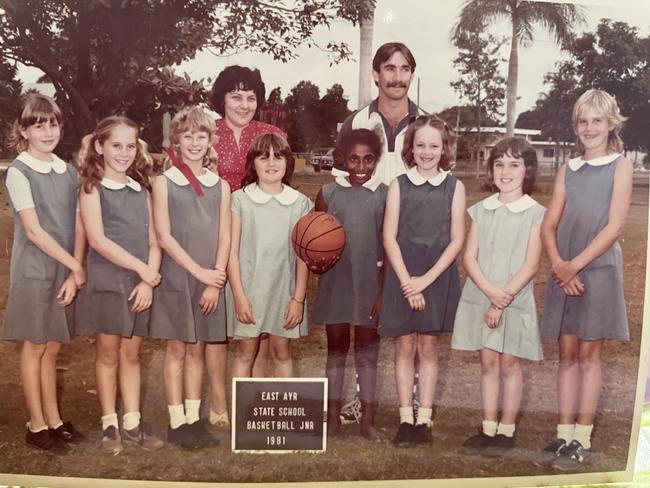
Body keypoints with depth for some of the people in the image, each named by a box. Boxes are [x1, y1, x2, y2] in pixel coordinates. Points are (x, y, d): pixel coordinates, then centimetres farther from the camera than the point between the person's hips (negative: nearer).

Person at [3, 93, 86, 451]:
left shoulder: (69, 171, 7)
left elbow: (78, 226, 4)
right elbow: (34, 231, -14)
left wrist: (74, 273, -6)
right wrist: (75, 266, -13)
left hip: (65, 271, 5)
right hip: (34, 271, -5)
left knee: (52, 347, 13)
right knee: (35, 347, 5)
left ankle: (54, 420, 24)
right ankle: (36, 425, 16)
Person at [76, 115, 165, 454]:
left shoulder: (142, 190, 11)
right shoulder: (93, 188, -2)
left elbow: (153, 241, 6)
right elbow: (97, 239, -13)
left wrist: (148, 280, -8)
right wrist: (142, 269, -13)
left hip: (141, 284, 4)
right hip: (106, 283, -4)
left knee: (131, 354, 10)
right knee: (108, 353, 5)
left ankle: (132, 423, 19)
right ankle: (109, 424, 17)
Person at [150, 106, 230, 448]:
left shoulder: (220, 186, 7)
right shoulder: (164, 183, -1)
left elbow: (224, 238, 2)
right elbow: (164, 236, -7)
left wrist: (214, 282, -7)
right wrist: (198, 271, -12)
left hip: (210, 280, 3)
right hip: (176, 276, -2)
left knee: (197, 349, 9)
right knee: (176, 349, 3)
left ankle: (193, 419, 17)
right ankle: (176, 422, 11)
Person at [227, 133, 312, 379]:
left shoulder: (300, 203, 1)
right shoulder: (240, 199, -3)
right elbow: (232, 251, -4)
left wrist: (298, 298, -2)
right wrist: (239, 296, -9)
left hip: (284, 289, 1)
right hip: (248, 287, -1)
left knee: (281, 352, 11)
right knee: (245, 351, 7)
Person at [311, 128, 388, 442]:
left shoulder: (385, 196, -3)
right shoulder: (328, 193, 0)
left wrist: (384, 292, -5)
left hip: (370, 284, -1)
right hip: (335, 283, 1)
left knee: (367, 351, 10)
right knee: (336, 350, 12)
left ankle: (367, 419, 21)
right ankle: (332, 416, 24)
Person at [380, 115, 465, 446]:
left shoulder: (454, 188, 3)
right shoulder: (399, 186, 2)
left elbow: (457, 240, -2)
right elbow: (389, 237, -2)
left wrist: (426, 279, -10)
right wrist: (407, 281, -10)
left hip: (438, 276, 0)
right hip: (402, 276, 0)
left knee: (428, 347, 6)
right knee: (405, 347, 3)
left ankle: (424, 421, 14)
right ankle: (405, 420, 12)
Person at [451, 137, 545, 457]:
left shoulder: (535, 213, -4)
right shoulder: (481, 210, 6)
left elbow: (531, 265, -9)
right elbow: (469, 257, 1)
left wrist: (502, 300, -14)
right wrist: (490, 290, -14)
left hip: (515, 300, -3)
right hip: (480, 296, 3)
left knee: (509, 364, 5)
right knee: (488, 362, 10)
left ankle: (506, 431, 17)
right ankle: (488, 429, 20)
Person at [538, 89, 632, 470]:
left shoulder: (620, 167, 0)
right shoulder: (567, 171, 12)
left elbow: (614, 226, -9)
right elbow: (549, 225, 5)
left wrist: (576, 265, -14)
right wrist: (559, 265, -10)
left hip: (599, 271, -4)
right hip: (564, 273, 4)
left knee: (589, 355, 1)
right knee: (567, 354, 7)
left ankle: (583, 439, 9)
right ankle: (564, 434, 14)